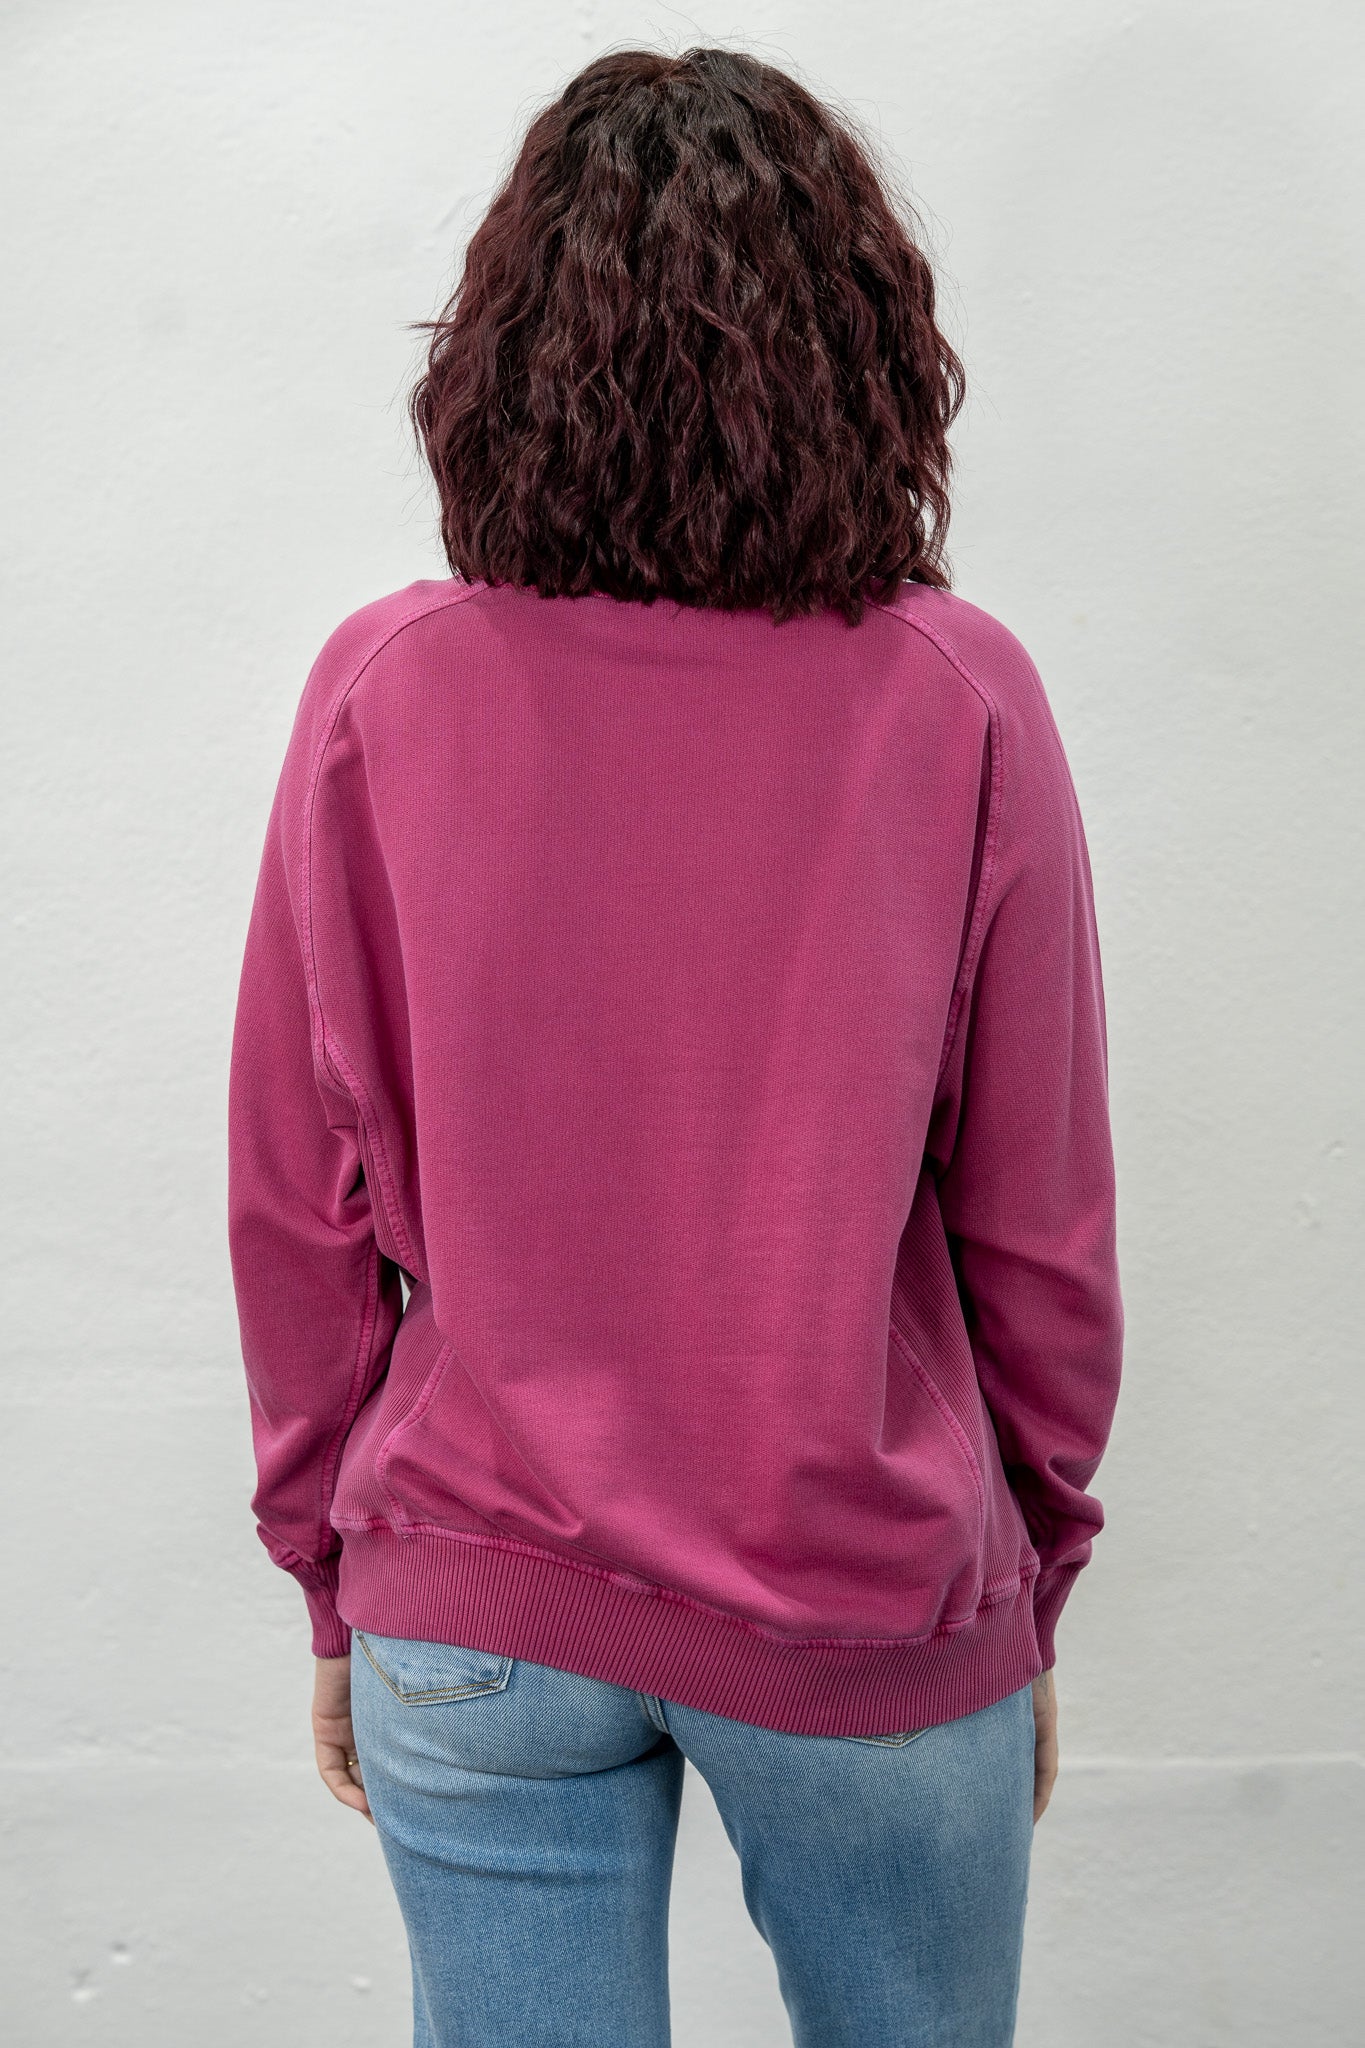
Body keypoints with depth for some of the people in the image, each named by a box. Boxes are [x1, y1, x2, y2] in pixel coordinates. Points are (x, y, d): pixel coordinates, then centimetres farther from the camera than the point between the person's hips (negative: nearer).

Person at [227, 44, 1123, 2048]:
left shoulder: (381, 694, -10)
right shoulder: (959, 699, -12)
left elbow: (295, 1209, -4)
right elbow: (1040, 1225, -6)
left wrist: (334, 1580, 10)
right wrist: (1033, 1591, 9)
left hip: (475, 1608, 1)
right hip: (871, 1608, 0)